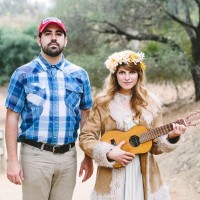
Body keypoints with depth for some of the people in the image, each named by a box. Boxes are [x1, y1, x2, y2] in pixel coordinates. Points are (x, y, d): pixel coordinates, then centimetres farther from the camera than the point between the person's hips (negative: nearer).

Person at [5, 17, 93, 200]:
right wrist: (12, 160, -8)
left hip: (68, 156, 3)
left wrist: (88, 157, 10)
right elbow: (12, 118, -2)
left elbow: (86, 118, 12)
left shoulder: (79, 75, 7)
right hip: (35, 155, -2)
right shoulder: (23, 74, 0)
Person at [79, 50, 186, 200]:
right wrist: (109, 153, -15)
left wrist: (171, 137, -13)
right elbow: (85, 138, -3)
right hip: (112, 176, -2)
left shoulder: (151, 103, 3)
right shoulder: (102, 102, -3)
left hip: (144, 174, 2)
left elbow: (156, 145, 5)